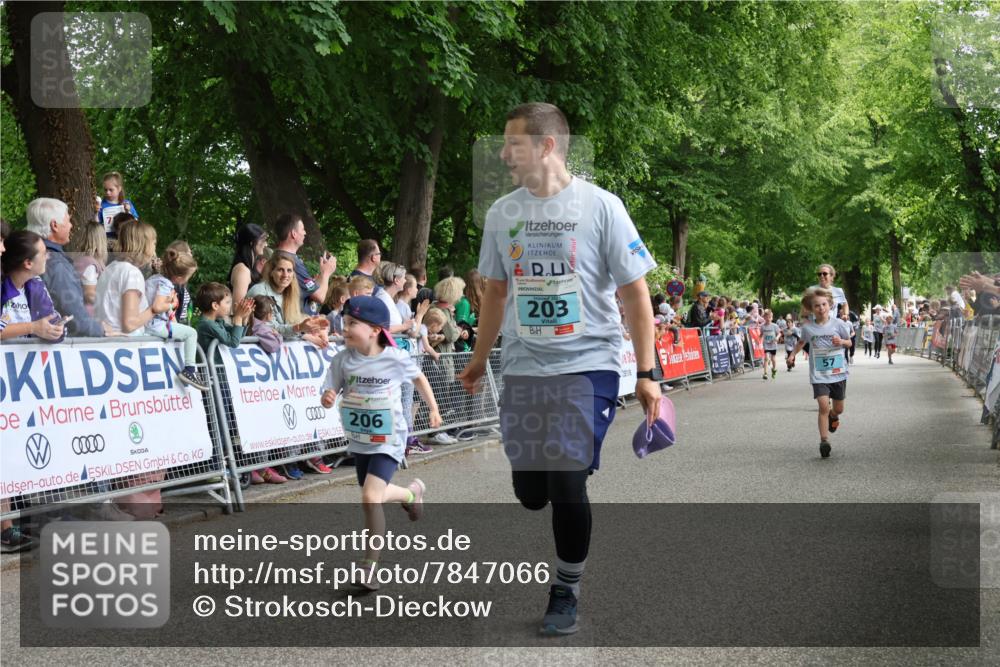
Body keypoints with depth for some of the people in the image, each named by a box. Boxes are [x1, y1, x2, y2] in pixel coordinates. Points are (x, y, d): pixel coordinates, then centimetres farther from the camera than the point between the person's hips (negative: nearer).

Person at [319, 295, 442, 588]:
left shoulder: (396, 359, -14)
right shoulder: (343, 360, -9)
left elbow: (418, 378, 6)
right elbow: (328, 395, -9)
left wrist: (433, 409, 14)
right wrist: (327, 397, -33)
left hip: (388, 441, -5)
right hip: (359, 441, 5)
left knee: (370, 497, -20)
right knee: (374, 495, 20)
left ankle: (371, 564, -8)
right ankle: (412, 492, 54)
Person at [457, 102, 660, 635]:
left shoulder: (600, 207, -7)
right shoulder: (502, 213, 6)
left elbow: (635, 295, -4)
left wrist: (647, 373, -8)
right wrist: (479, 361, 18)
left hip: (587, 366, -4)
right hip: (522, 370, 4)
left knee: (567, 485, -10)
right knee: (529, 491, 4)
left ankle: (566, 592, 11)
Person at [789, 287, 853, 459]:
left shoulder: (838, 324, -7)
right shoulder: (807, 327, -4)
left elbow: (849, 342, 6)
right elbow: (802, 342, 17)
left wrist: (841, 342, -15)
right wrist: (793, 354, 5)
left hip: (838, 373, 1)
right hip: (819, 375, -1)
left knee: (839, 409, 13)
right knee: (823, 406, -18)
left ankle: (833, 417, 50)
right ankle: (824, 441, -11)